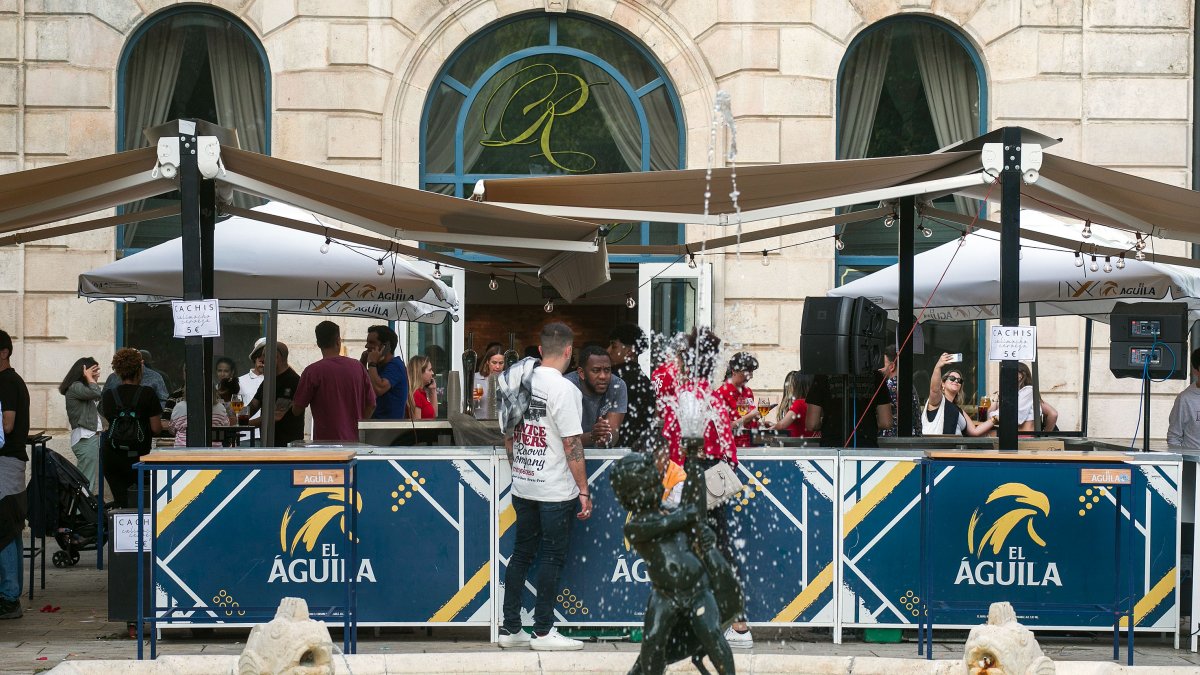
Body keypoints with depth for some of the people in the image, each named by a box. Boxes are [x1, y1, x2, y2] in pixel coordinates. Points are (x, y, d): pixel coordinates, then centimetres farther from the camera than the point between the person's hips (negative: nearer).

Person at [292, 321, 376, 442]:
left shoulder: (313, 371, -8)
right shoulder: (358, 367, 2)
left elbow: (297, 410, -4)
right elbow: (371, 405, 8)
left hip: (325, 440, -4)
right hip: (354, 440, 4)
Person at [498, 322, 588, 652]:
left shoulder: (519, 382, 5)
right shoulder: (564, 389, -15)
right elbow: (572, 445, -16)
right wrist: (584, 491, -10)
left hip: (522, 487, 6)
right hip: (556, 490, -6)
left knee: (521, 554, 13)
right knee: (552, 557, 3)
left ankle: (510, 628, 16)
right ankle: (543, 631, 8)